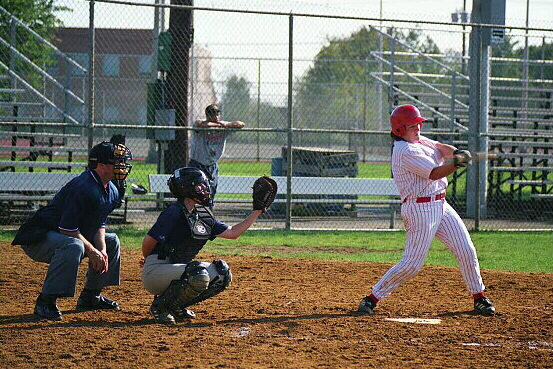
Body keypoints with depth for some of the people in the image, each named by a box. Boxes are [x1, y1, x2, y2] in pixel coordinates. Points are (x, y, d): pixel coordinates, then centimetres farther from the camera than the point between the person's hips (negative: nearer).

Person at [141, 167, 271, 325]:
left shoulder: (203, 216, 10)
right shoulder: (174, 213, -18)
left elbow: (232, 232, 14)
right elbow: (149, 241, -15)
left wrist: (257, 210, 12)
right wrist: (148, 262, 4)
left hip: (177, 268, 9)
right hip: (154, 271, -9)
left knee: (222, 274, 3)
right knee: (199, 275, -32)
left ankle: (175, 306, 7)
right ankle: (161, 306, -11)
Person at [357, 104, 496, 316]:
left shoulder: (418, 140, 12)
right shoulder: (406, 151, -17)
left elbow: (440, 147, 3)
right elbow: (435, 173, -21)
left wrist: (456, 153, -17)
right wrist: (457, 163, -29)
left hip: (440, 204, 9)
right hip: (420, 209, -9)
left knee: (466, 250, 6)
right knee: (412, 264, -9)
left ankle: (479, 297, 16)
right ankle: (372, 298, 1)